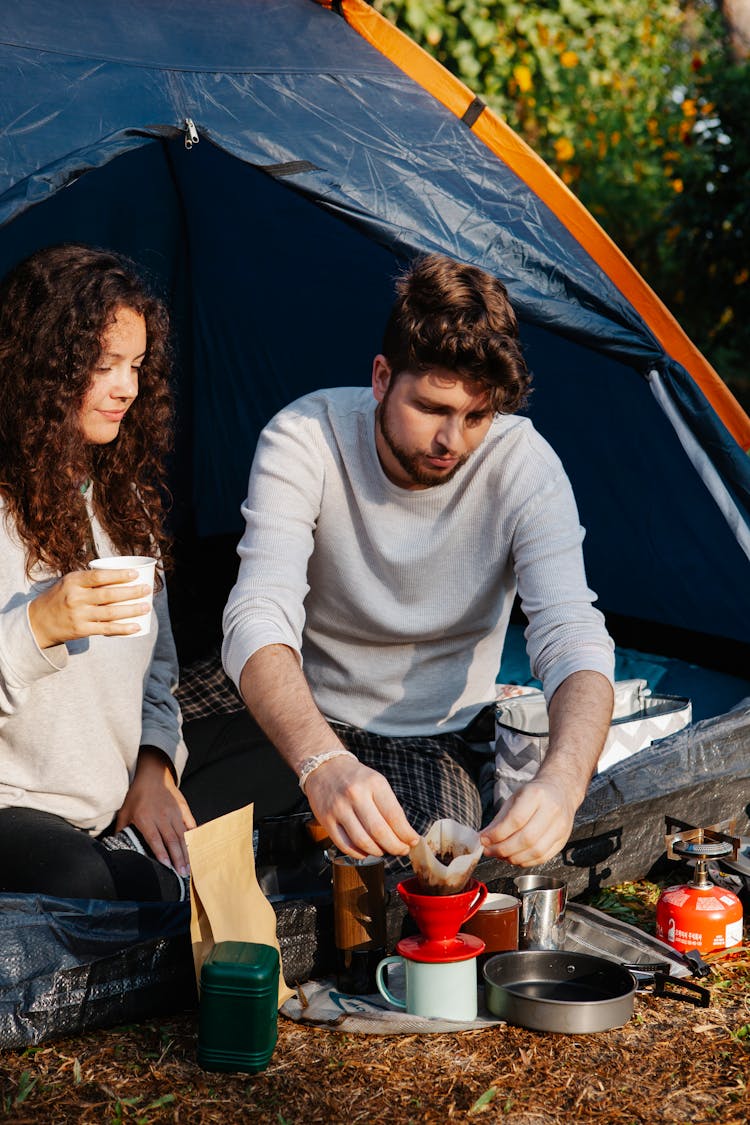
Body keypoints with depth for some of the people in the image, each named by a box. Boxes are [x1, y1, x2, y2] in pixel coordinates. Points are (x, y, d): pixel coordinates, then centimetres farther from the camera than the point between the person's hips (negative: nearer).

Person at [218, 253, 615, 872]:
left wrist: (564, 779, -48)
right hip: (315, 726, 0)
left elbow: (573, 638, -25)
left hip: (445, 740, 0)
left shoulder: (524, 465, -18)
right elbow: (258, 622, -32)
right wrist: (322, 763, -52)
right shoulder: (304, 440, -20)